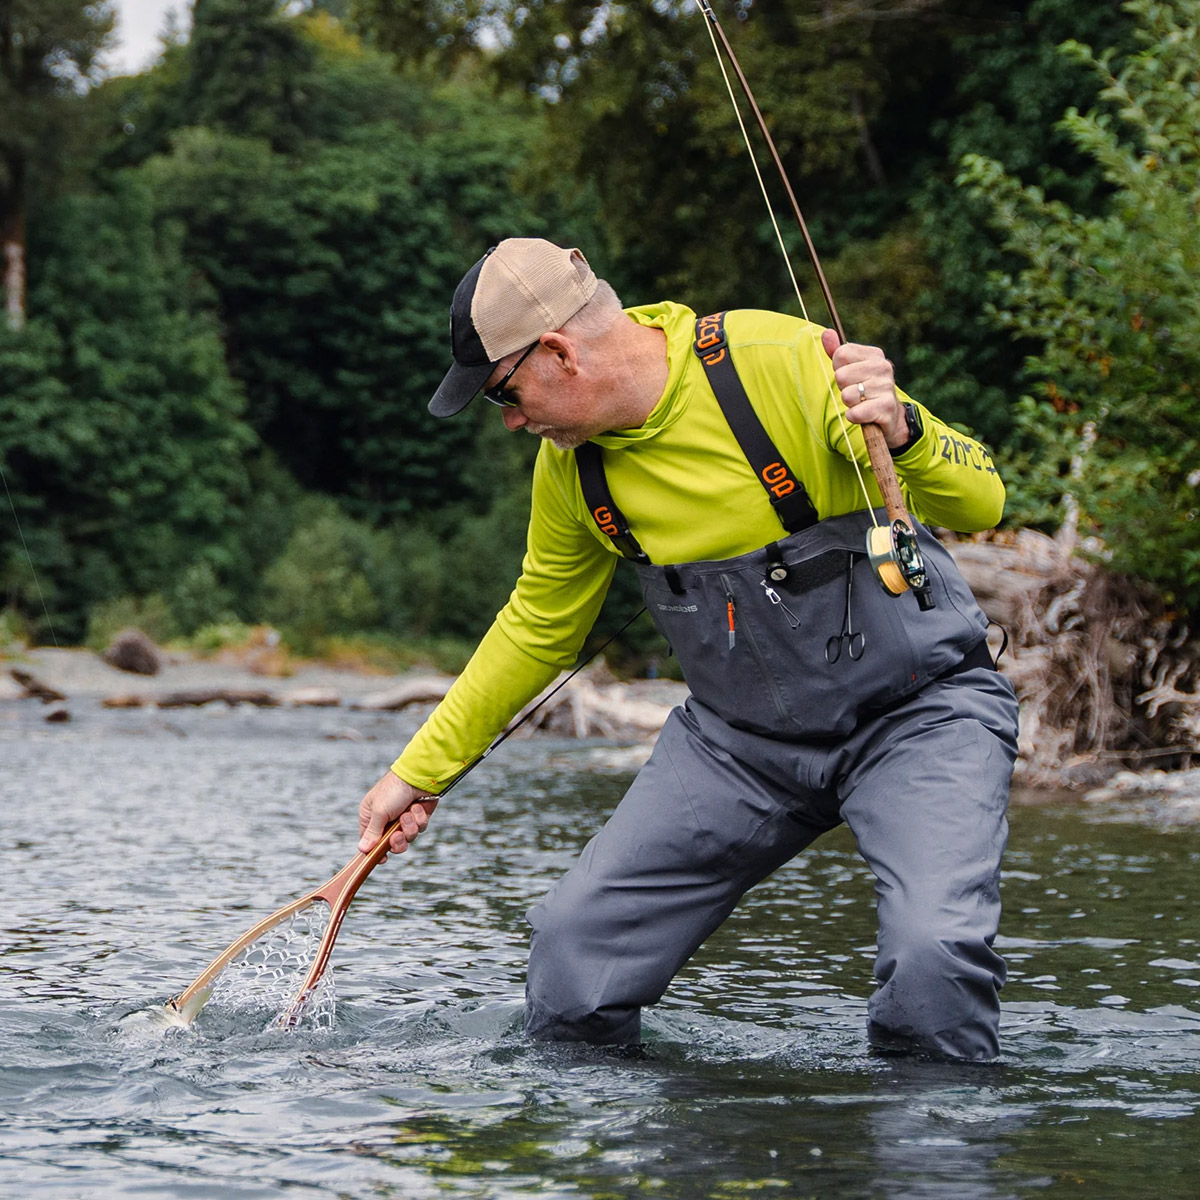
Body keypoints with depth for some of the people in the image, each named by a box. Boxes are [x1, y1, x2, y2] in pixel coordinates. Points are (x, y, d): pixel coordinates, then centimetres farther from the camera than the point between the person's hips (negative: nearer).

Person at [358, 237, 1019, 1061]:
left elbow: (982, 503, -19)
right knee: (572, 958, -4)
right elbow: (538, 626, 15)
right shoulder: (570, 465, -3)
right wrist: (421, 771, 17)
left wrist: (901, 431, -41)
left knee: (937, 959, -28)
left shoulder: (780, 360, -22)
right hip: (739, 732, 5)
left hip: (919, 707, -5)